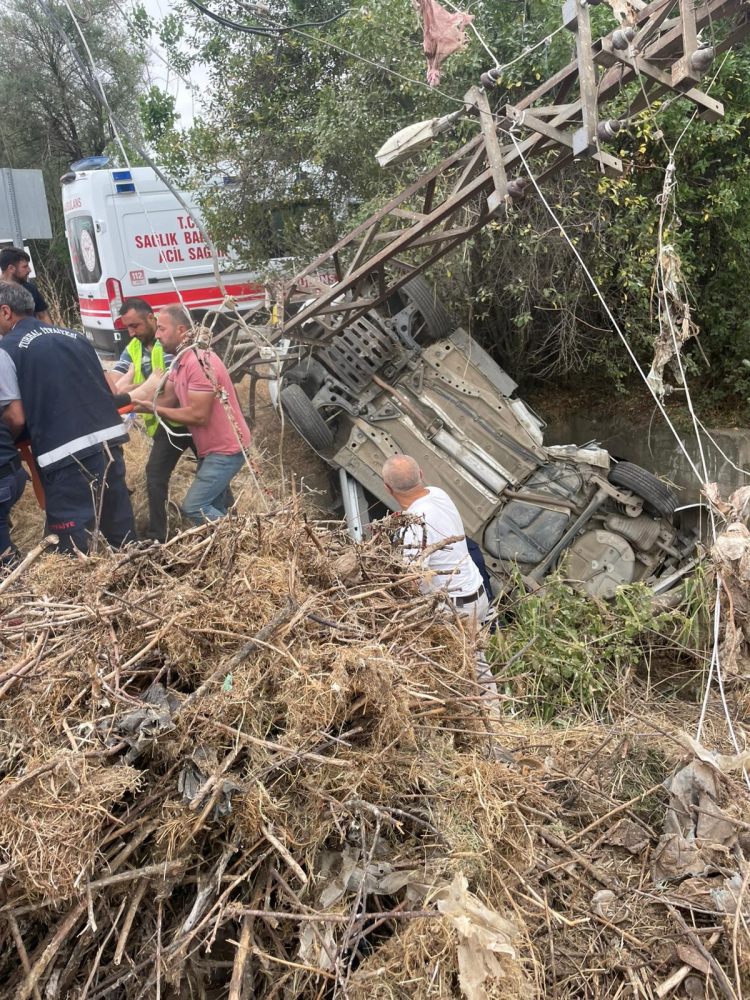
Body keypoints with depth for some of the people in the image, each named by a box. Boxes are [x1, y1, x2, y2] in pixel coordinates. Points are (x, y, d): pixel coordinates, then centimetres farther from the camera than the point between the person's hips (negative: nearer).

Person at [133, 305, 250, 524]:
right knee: (214, 508, 16)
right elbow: (166, 400, 2)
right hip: (212, 448, 11)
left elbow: (199, 415, -27)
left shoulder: (200, 362, -24)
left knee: (193, 506, -11)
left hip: (226, 449, -10)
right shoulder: (180, 362, 8)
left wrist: (155, 410, -18)